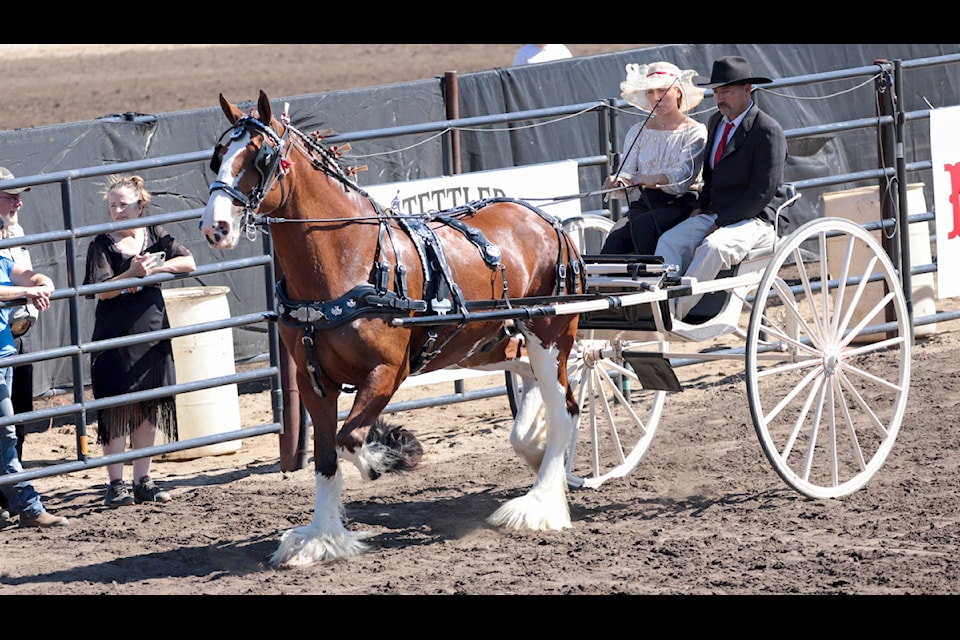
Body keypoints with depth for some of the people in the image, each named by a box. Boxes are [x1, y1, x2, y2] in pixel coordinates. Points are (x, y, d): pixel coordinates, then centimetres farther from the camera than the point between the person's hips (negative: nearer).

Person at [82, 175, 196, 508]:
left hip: (152, 331, 4)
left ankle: (143, 480, 16)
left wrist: (155, 267, -14)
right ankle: (116, 484, 1)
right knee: (117, 409, -4)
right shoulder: (103, 244, -4)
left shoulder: (155, 235, 7)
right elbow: (101, 291, -13)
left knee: (148, 409, 8)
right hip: (115, 337, -4)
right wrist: (132, 273, -28)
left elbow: (188, 262, 0)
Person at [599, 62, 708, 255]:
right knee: (615, 240, -26)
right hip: (645, 202, 4)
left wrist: (651, 179, -33)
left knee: (642, 225, -34)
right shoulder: (638, 132, 17)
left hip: (681, 203, -4)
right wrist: (617, 182, -18)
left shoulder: (694, 132, 2)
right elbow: (627, 171, 8)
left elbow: (686, 172, -14)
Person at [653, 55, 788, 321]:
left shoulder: (768, 131, -10)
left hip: (755, 221, -8)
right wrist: (701, 208, 8)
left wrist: (721, 223, -16)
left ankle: (676, 311, -33)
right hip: (715, 215, 8)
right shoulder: (717, 122, 15)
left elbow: (763, 192, -14)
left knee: (714, 246, -36)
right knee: (669, 241, -18)